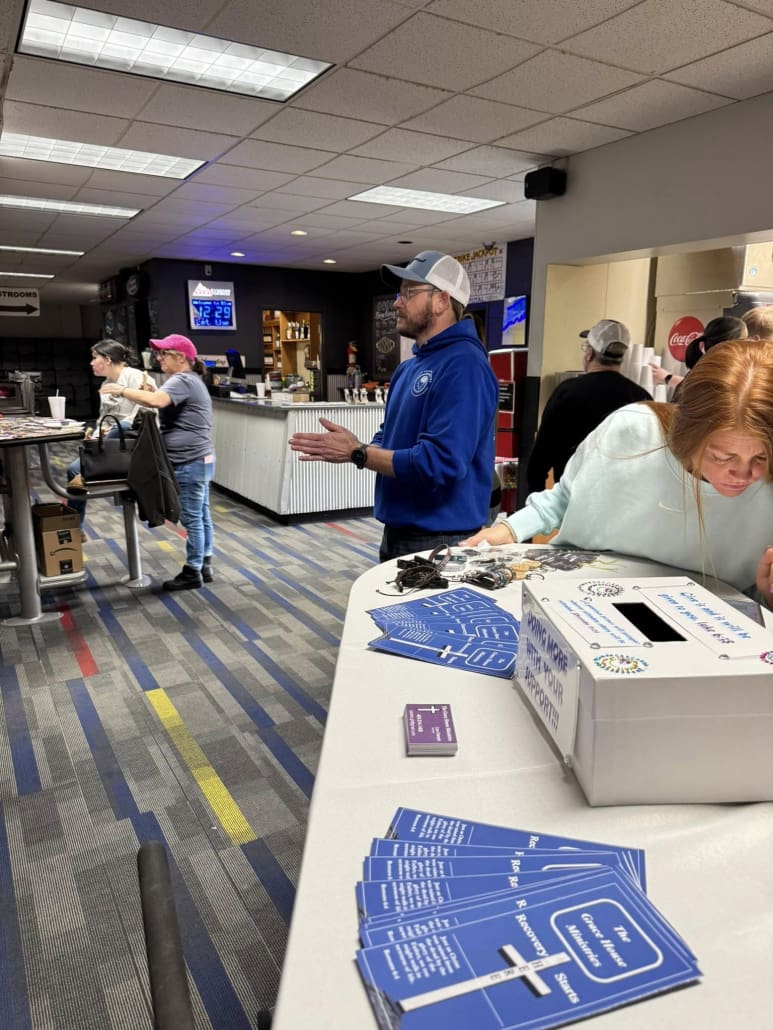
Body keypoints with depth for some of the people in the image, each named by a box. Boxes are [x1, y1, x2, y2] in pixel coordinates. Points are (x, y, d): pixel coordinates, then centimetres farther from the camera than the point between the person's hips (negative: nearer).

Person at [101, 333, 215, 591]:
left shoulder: (182, 380, -14)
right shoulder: (188, 380, 20)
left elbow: (155, 401, -31)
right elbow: (162, 404, 21)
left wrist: (122, 391, -19)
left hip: (190, 463, -11)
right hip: (197, 461, 11)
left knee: (192, 518, -3)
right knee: (201, 516, 14)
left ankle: (192, 573, 5)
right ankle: (204, 567, 22)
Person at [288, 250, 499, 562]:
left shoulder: (463, 366, -19)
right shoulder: (408, 367, 12)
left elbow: (440, 461, -27)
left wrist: (357, 453, -19)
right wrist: (345, 449, -6)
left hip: (439, 542, -9)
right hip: (397, 534, 9)